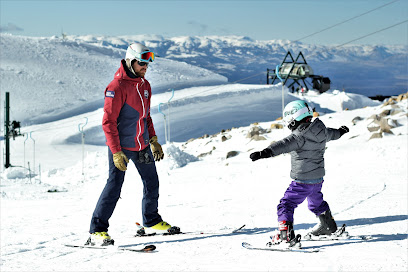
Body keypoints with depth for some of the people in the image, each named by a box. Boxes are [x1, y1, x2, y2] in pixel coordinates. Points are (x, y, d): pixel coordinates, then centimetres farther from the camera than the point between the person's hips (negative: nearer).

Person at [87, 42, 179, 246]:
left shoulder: (145, 85, 10)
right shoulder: (117, 87, -16)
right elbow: (108, 121, -18)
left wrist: (153, 141, 16)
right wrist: (116, 152, -21)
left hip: (142, 145, 8)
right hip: (121, 146, -8)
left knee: (151, 183, 16)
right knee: (114, 186, -10)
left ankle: (151, 222, 35)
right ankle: (97, 232, -5)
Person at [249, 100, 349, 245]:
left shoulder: (300, 136, -23)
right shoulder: (320, 131, 4)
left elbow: (284, 145, -38)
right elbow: (331, 133, 26)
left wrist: (265, 152, -50)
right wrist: (341, 131, 51)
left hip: (303, 181, -9)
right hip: (318, 178, 9)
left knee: (286, 204, -5)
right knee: (316, 202, 31)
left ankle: (286, 233, -17)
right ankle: (329, 226, 46)